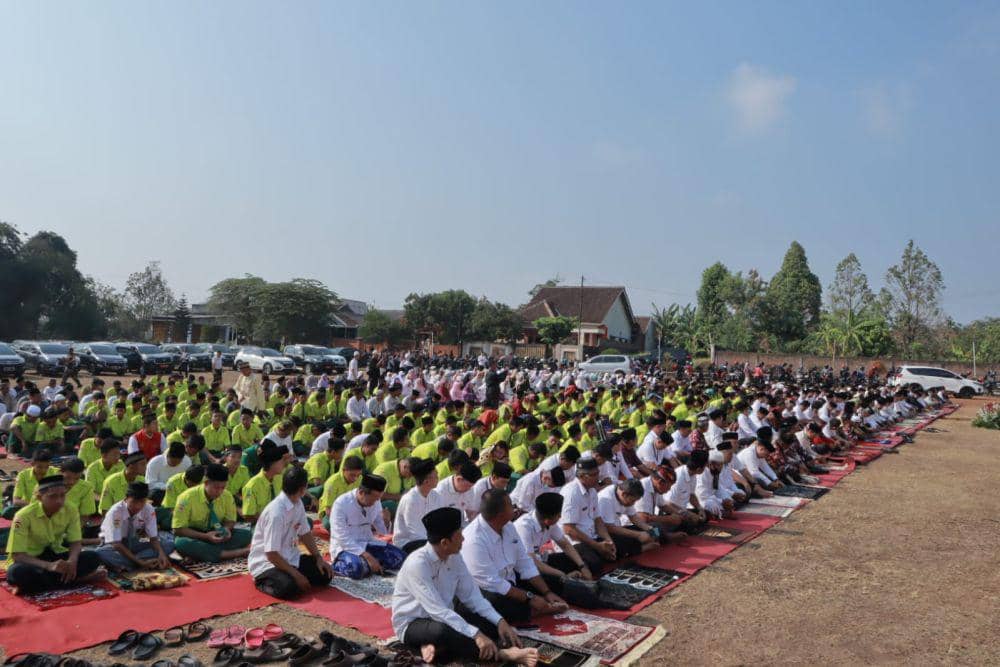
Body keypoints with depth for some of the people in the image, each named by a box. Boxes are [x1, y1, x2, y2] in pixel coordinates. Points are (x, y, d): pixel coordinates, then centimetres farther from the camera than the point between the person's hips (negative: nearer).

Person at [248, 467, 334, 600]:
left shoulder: (298, 503, -2)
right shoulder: (276, 513, -29)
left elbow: (305, 533, 9)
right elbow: (271, 554, -27)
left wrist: (319, 557, -2)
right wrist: (296, 574, -23)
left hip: (290, 558, 8)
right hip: (266, 563, -8)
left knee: (325, 574, -3)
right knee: (290, 588, -33)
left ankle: (288, 577, 15)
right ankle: (264, 582, -3)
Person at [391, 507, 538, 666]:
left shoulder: (454, 558, -4)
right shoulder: (417, 563, -28)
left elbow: (471, 595, -2)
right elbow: (437, 610, -33)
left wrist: (500, 621, -16)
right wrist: (476, 634, -38)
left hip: (444, 618, 7)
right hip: (413, 625, -7)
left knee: (492, 624, -11)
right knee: (442, 631, -40)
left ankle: (438, 649, -20)